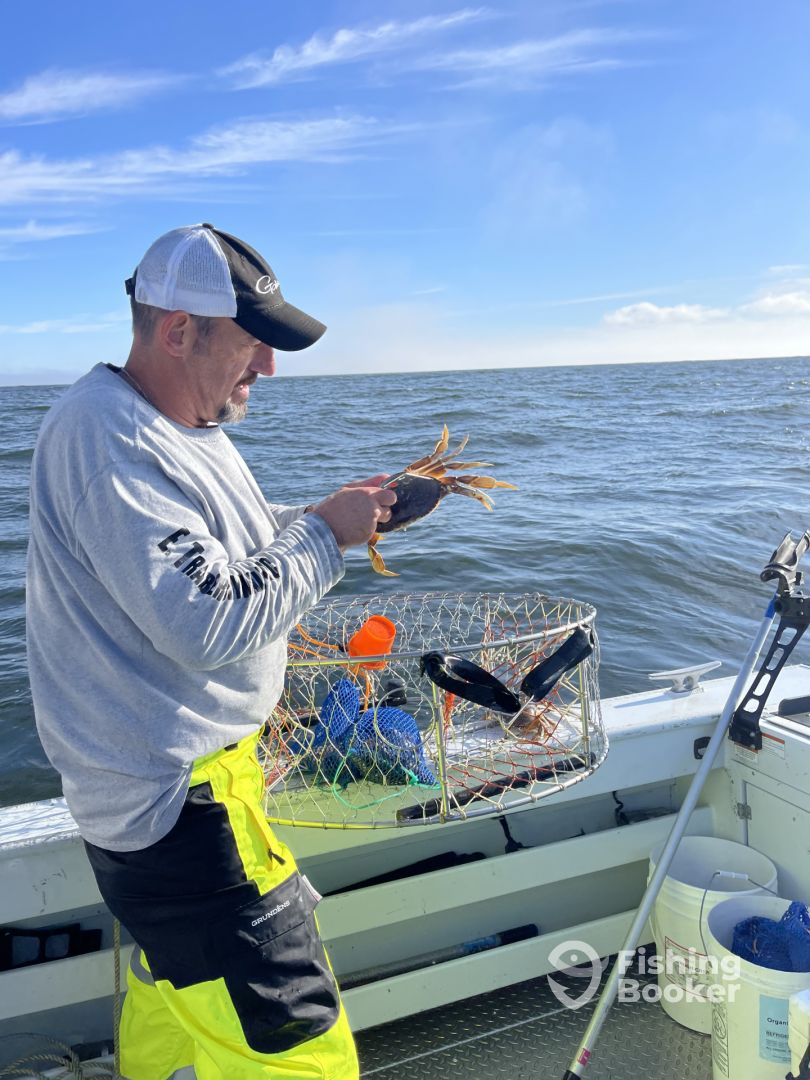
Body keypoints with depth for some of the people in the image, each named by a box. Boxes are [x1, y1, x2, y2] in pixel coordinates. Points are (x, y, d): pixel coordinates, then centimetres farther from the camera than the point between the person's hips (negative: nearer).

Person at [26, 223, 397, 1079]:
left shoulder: (176, 422, 10)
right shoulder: (109, 441, -24)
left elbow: (234, 544, 18)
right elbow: (210, 621, -29)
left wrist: (328, 514, 2)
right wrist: (326, 534, -17)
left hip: (157, 775, 11)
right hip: (175, 797, -11)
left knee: (173, 979, 30)